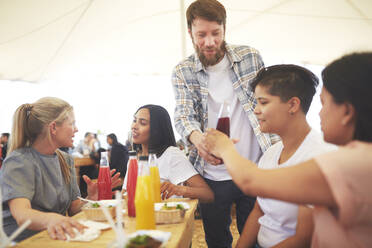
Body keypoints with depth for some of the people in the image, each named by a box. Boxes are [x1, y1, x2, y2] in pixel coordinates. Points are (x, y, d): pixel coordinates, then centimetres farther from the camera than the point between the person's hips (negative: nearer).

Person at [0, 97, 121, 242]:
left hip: (56, 238, 6)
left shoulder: (66, 160, 11)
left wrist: (91, 199, -11)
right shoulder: (19, 161, -11)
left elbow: (73, 209, 9)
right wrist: (50, 219, -46)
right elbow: (21, 215, -27)